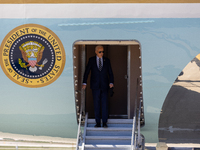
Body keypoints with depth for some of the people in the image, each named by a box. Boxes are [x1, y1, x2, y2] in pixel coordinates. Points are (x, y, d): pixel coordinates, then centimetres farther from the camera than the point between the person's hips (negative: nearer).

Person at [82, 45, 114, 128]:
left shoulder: (107, 60, 5)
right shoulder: (91, 60, 2)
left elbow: (110, 73, 5)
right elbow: (86, 72, 0)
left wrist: (111, 82, -11)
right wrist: (84, 83, -10)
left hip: (104, 86, 0)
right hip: (95, 86, 0)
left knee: (105, 104, -3)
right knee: (96, 105, 2)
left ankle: (104, 123, 1)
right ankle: (98, 122, 8)